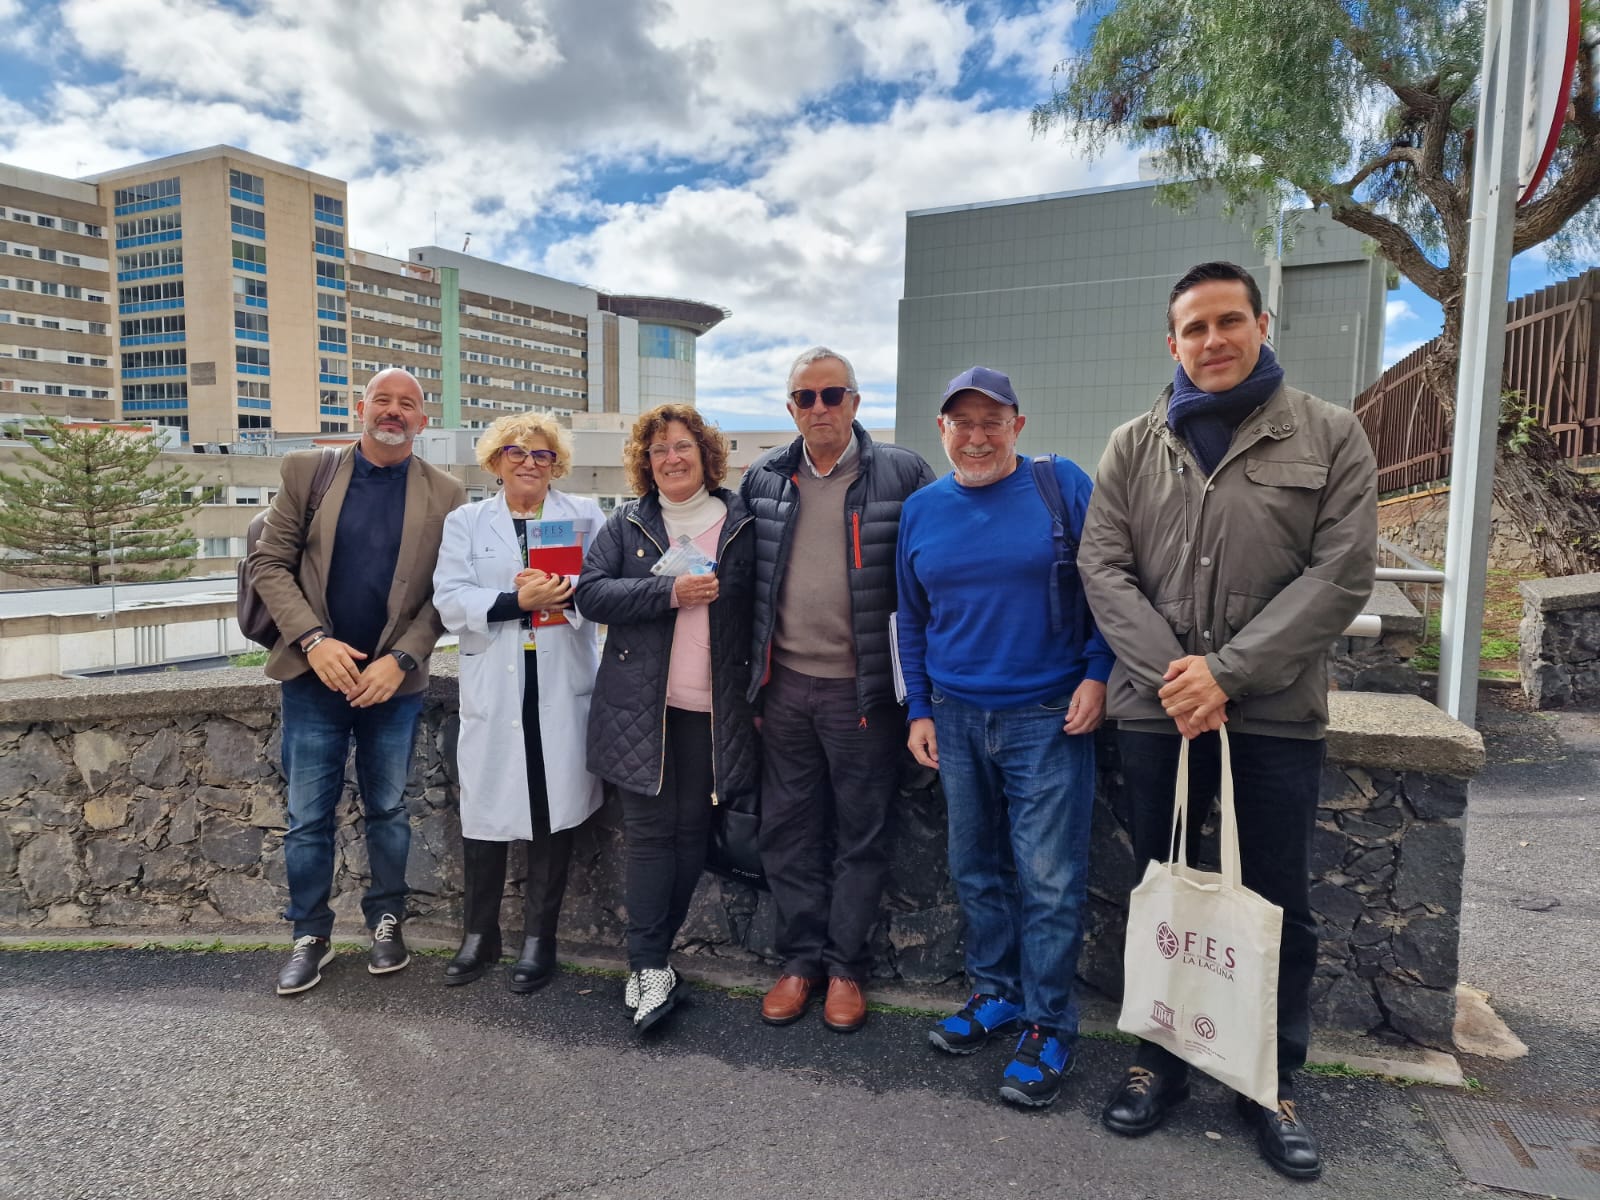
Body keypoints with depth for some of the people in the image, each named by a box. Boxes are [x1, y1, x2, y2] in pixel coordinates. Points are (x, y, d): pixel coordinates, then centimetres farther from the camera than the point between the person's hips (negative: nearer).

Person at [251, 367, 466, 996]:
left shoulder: (445, 496, 0)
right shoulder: (307, 473, 1)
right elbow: (269, 562, -1)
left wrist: (400, 660, -13)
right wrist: (314, 640, -13)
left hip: (393, 679, 0)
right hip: (316, 674, 1)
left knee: (388, 810, 13)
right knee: (308, 818, 8)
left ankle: (386, 921, 30)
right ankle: (310, 936, 25)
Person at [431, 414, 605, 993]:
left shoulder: (585, 515, 10)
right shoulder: (466, 522, 10)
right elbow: (450, 602, -3)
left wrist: (564, 592, -21)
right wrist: (518, 601, -17)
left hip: (564, 690, 0)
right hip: (492, 691, 1)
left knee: (555, 812, 4)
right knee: (485, 810, 5)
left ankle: (539, 937, 20)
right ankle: (478, 935, 24)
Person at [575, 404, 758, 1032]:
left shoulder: (740, 524, 5)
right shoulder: (627, 525, 7)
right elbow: (590, 592, -5)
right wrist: (669, 592, -17)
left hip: (714, 708, 1)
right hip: (640, 705, 0)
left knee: (691, 831, 6)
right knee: (650, 832, 0)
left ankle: (651, 957, 20)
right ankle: (650, 967, 7)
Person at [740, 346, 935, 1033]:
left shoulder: (901, 474, -5)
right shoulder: (764, 479, 6)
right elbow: (743, 581, 11)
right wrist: (748, 681, 8)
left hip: (861, 689, -3)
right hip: (785, 685, 4)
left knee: (861, 836, 10)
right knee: (787, 832, 12)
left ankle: (846, 966, 26)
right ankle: (801, 958, 29)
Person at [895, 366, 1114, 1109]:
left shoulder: (1063, 485, -5)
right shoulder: (922, 510, 6)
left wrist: (1097, 674, -10)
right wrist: (919, 710, 9)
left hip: (1049, 719, -4)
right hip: (956, 719, 4)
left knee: (1048, 878, 0)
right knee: (975, 870, 14)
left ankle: (1048, 1026, 16)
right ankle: (996, 993, 32)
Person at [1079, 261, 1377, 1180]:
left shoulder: (1330, 436, 1)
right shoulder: (1135, 447, 6)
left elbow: (1342, 573, -7)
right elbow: (1104, 568, -1)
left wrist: (1227, 672, -15)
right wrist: (1172, 676, -13)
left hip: (1277, 716, -1)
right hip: (1156, 713, 2)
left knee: (1281, 909, 9)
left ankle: (1275, 1084, 31)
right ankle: (1163, 1061, 32)